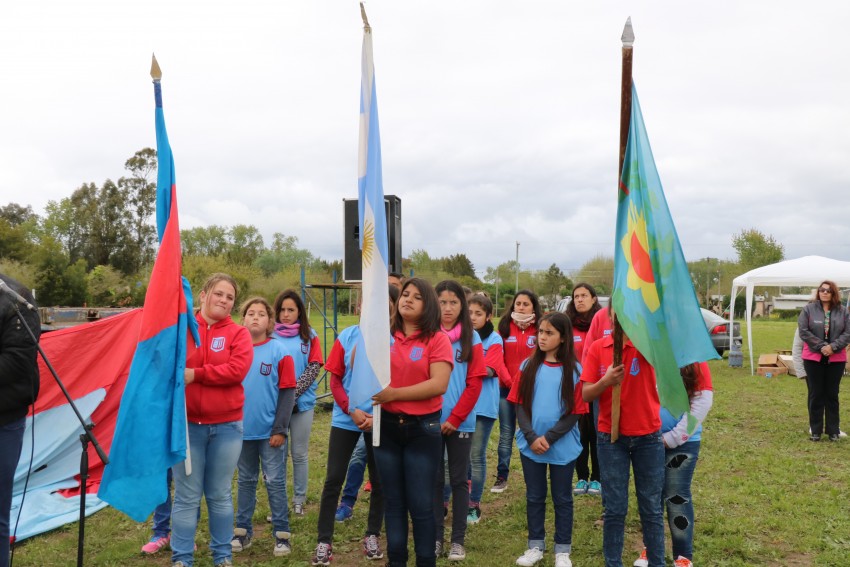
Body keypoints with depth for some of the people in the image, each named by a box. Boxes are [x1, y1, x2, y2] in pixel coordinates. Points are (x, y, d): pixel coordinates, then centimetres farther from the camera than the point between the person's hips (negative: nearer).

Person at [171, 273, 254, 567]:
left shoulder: (238, 333, 2)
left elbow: (238, 368, -14)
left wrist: (196, 374, -15)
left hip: (226, 426, 1)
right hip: (186, 424, -1)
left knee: (220, 495, 12)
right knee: (186, 496, 6)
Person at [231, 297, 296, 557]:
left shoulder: (279, 351, -8)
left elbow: (287, 392, -8)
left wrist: (280, 428, -11)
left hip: (270, 431, -3)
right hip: (242, 430, 3)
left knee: (275, 482, 4)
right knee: (245, 481, 15)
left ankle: (282, 534, 15)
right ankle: (243, 530, 27)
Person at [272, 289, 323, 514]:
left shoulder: (309, 336, 5)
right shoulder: (270, 336, 2)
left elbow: (314, 368, -1)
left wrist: (293, 392, -12)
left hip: (303, 402, 1)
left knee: (300, 454, 8)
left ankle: (299, 500, 19)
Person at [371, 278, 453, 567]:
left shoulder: (437, 339, -7)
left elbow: (439, 384, -17)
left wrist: (394, 393, -20)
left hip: (422, 427, -4)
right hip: (387, 425, 4)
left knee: (420, 503, 3)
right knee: (393, 501, 13)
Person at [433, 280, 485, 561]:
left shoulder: (472, 338, -1)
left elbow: (474, 383, -4)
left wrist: (454, 418, -10)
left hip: (461, 422, -1)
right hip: (430, 421, 1)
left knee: (458, 479, 7)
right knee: (434, 479, 8)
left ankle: (458, 540, 16)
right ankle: (436, 538, 19)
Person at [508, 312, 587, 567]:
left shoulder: (573, 371, -5)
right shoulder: (528, 366, 2)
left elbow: (575, 412, -7)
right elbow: (520, 405, 1)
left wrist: (549, 438, -15)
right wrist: (532, 437, -11)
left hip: (563, 447, -2)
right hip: (530, 445, 2)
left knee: (562, 498, 10)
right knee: (534, 497, 13)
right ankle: (535, 546, 27)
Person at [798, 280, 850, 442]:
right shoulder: (809, 309, 0)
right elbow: (803, 331, -6)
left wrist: (833, 347, -15)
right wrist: (821, 346, -14)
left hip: (836, 359, 1)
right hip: (813, 358, -1)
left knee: (832, 395, 7)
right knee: (815, 395, 4)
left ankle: (833, 431, 16)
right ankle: (816, 431, 11)